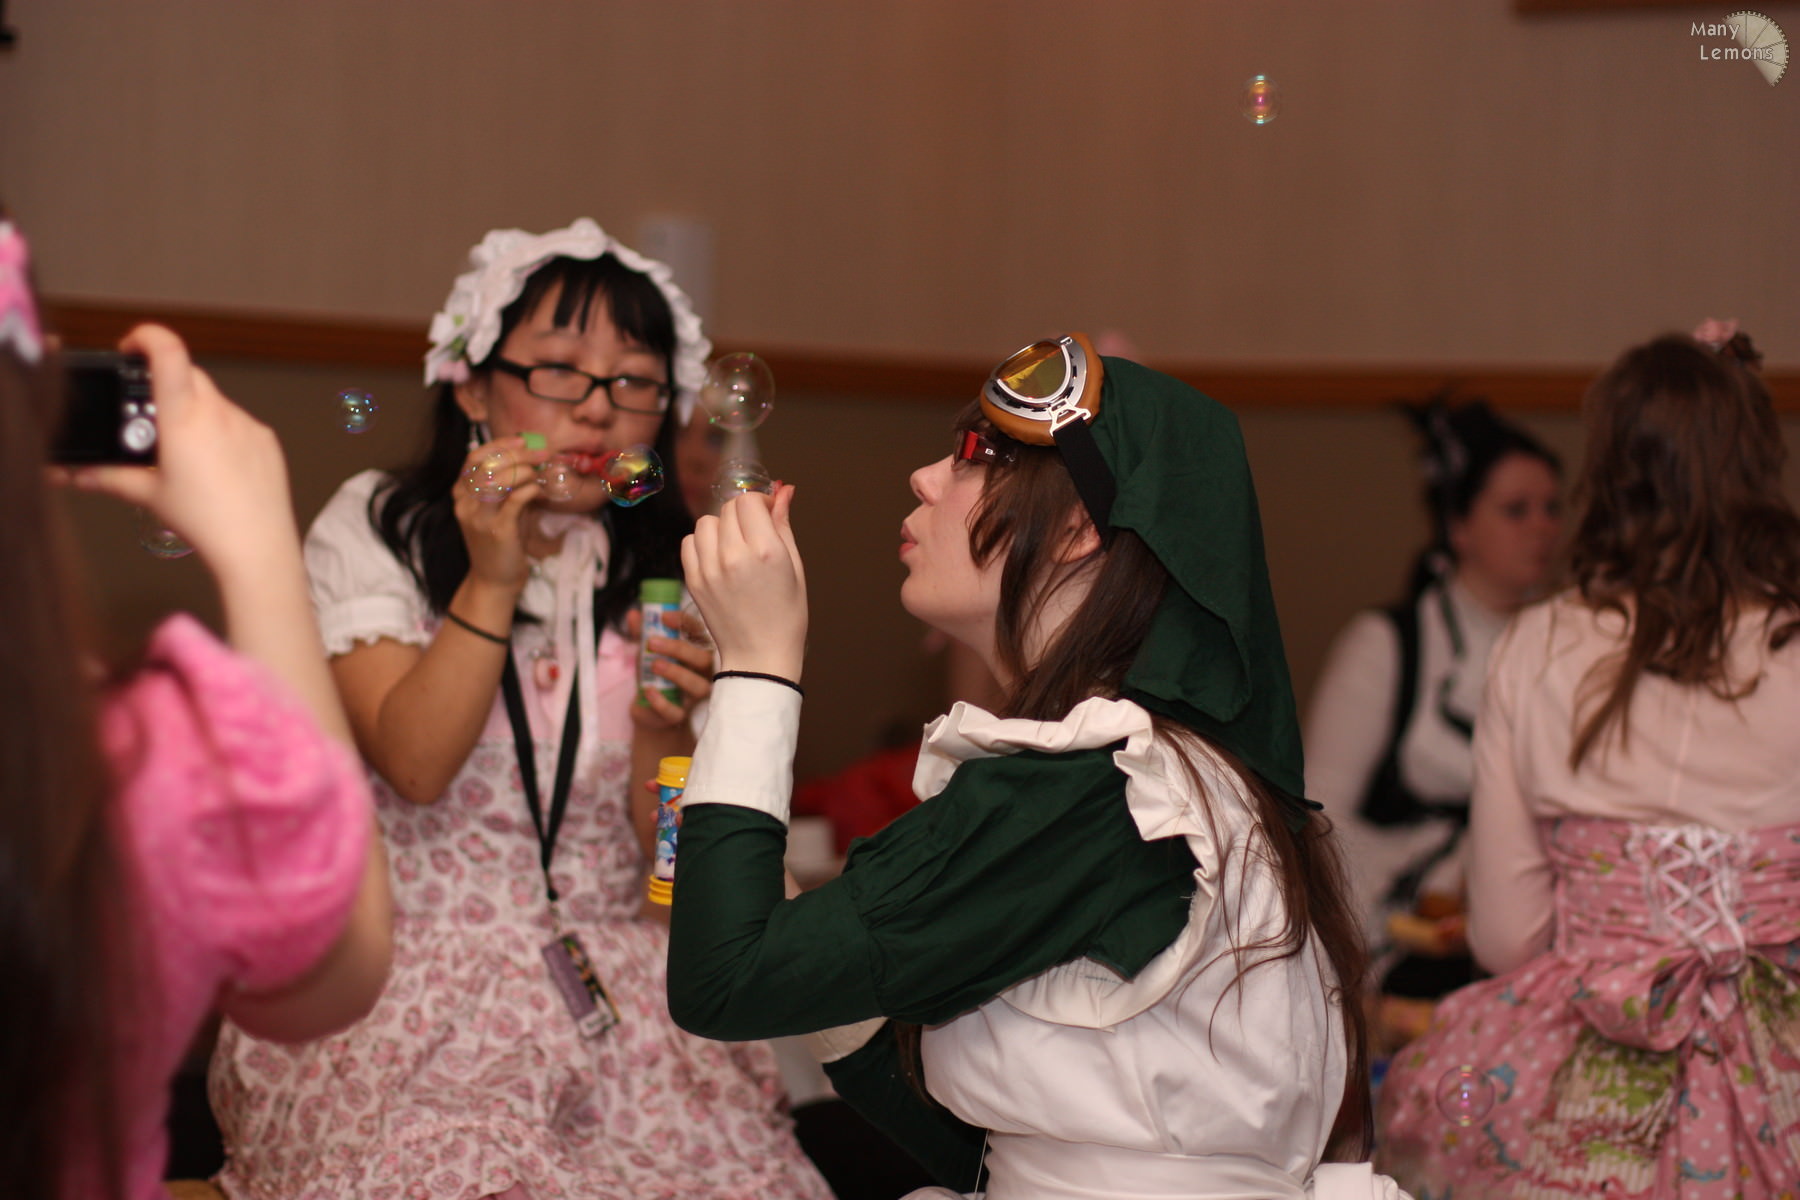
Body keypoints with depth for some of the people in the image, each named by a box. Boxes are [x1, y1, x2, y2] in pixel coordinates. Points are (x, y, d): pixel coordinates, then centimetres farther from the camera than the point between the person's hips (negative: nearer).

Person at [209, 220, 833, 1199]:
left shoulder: (672, 578, 9)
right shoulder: (373, 530, 3)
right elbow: (416, 767, -11)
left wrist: (662, 730, -13)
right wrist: (492, 580, -19)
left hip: (614, 999, 3)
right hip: (409, 993, -3)